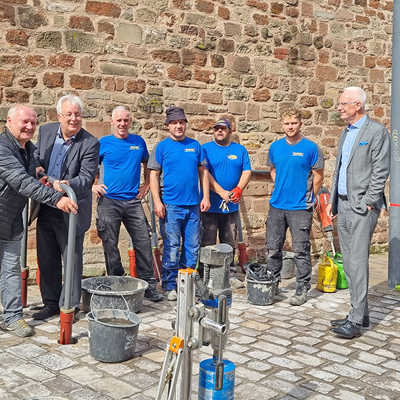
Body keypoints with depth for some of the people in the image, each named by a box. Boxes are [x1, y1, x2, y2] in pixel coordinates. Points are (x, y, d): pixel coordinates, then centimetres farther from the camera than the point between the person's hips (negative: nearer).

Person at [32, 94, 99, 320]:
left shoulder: (90, 143, -13)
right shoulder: (46, 131, 2)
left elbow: (87, 177, -18)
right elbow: (37, 155, 17)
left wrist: (67, 185, -37)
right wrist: (37, 167, -6)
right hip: (45, 208, 6)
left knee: (72, 259, 4)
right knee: (46, 259, 15)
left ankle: (71, 306, 19)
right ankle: (51, 303, 30)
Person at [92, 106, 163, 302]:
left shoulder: (138, 142, 10)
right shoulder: (103, 143, 2)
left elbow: (147, 164, 24)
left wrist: (146, 185, 13)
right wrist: (93, 186, -2)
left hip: (133, 201, 2)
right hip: (109, 200, -2)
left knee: (143, 242, -1)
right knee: (110, 245, 3)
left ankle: (149, 285, 7)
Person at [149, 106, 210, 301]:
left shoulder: (195, 145, 11)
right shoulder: (162, 147, 1)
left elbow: (203, 171, 14)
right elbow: (154, 175, -1)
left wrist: (206, 196, 5)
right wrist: (157, 201, -9)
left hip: (193, 205, 4)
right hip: (171, 205, -4)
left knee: (192, 246, 8)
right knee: (172, 247, -2)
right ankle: (170, 286, 9)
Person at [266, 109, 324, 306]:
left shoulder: (310, 147, -6)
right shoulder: (275, 147, 7)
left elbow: (318, 176, 0)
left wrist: (307, 198, 4)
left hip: (300, 207, -4)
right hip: (276, 206, 5)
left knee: (301, 251, 1)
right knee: (273, 249, 10)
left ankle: (302, 290, 12)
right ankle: (272, 285, 26)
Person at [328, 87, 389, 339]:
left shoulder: (376, 131, -6)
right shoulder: (346, 132, 19)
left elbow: (380, 171, -12)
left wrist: (368, 202, -15)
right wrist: (333, 201, 17)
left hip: (362, 206, -8)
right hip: (344, 205, 9)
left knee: (358, 261, -10)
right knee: (349, 262, 10)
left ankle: (356, 321, -5)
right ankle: (361, 314, 19)